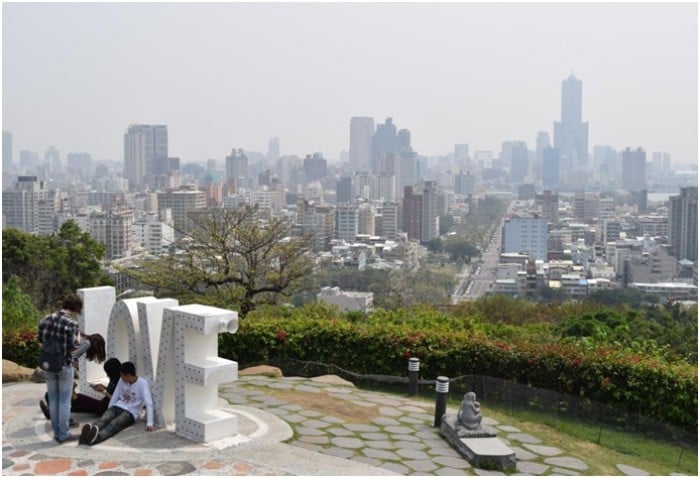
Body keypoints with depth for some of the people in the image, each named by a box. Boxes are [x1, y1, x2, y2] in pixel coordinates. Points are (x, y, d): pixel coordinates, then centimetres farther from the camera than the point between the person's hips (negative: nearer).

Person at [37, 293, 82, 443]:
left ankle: (56, 433, 20)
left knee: (53, 400, 14)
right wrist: (77, 340, 3)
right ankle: (63, 434, 8)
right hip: (65, 366, -5)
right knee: (64, 400, 5)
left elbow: (40, 338, 8)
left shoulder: (46, 319, 0)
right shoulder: (71, 324, -17)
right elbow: (73, 346, -16)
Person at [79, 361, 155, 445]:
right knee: (103, 419, -29)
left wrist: (149, 423, -29)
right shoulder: (122, 381, 8)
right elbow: (114, 397, 16)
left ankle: (97, 437, -65)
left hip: (130, 412, -5)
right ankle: (88, 433, -60)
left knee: (114, 423, -36)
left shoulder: (143, 383, -12)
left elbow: (149, 403, -20)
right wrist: (108, 413, 12)